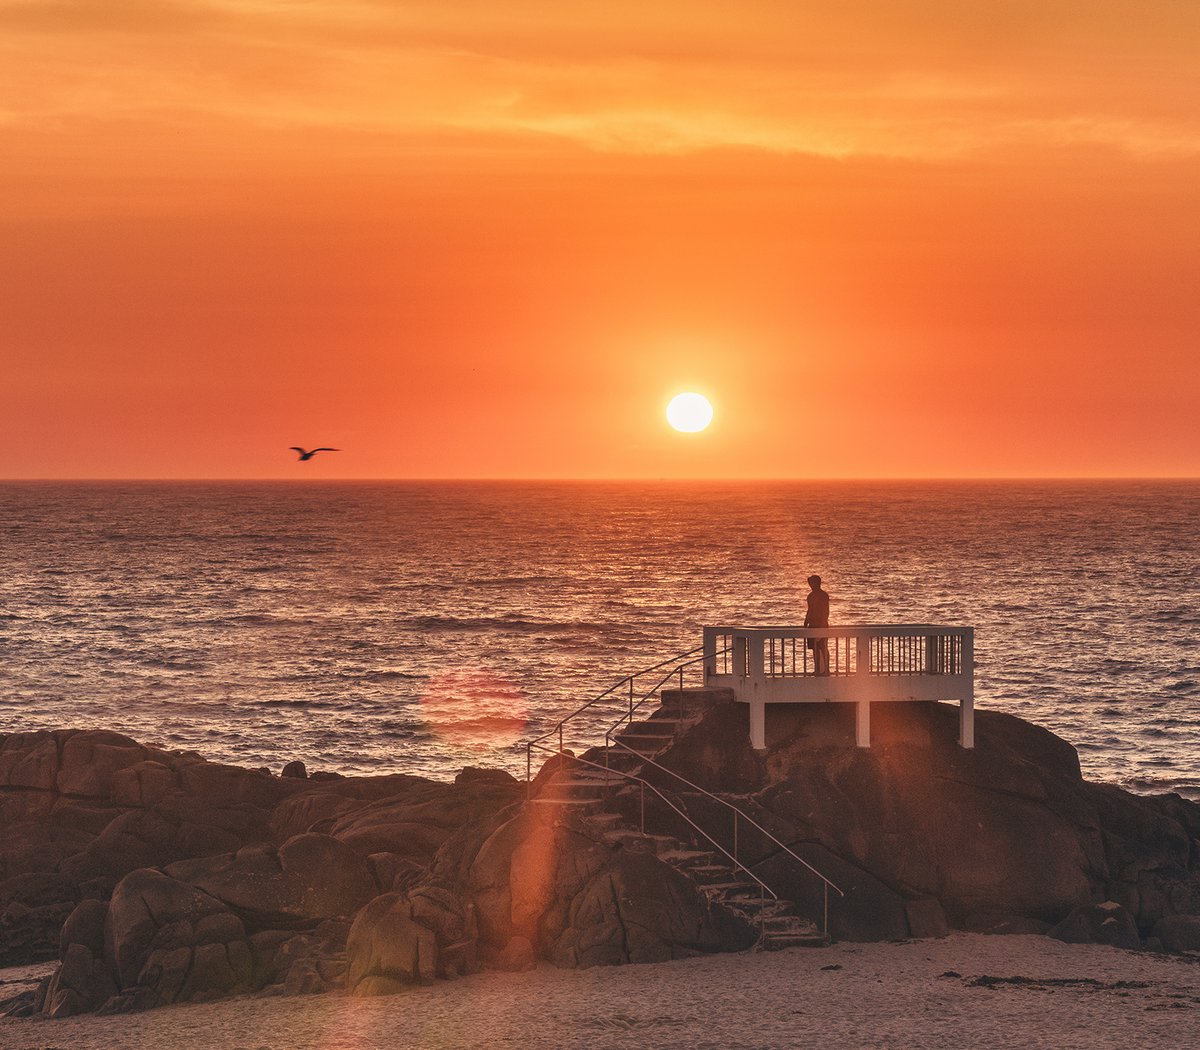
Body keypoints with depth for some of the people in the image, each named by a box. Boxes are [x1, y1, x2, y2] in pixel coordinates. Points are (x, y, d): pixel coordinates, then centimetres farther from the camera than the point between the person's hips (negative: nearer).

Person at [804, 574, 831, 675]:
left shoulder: (824, 595, -10)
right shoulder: (811, 595, 14)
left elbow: (826, 612, -13)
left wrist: (824, 624, -19)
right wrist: (806, 624, 20)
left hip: (821, 625, -8)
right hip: (813, 625, 8)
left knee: (823, 648, -4)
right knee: (815, 648, 9)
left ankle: (826, 669, -1)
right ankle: (818, 670, 14)